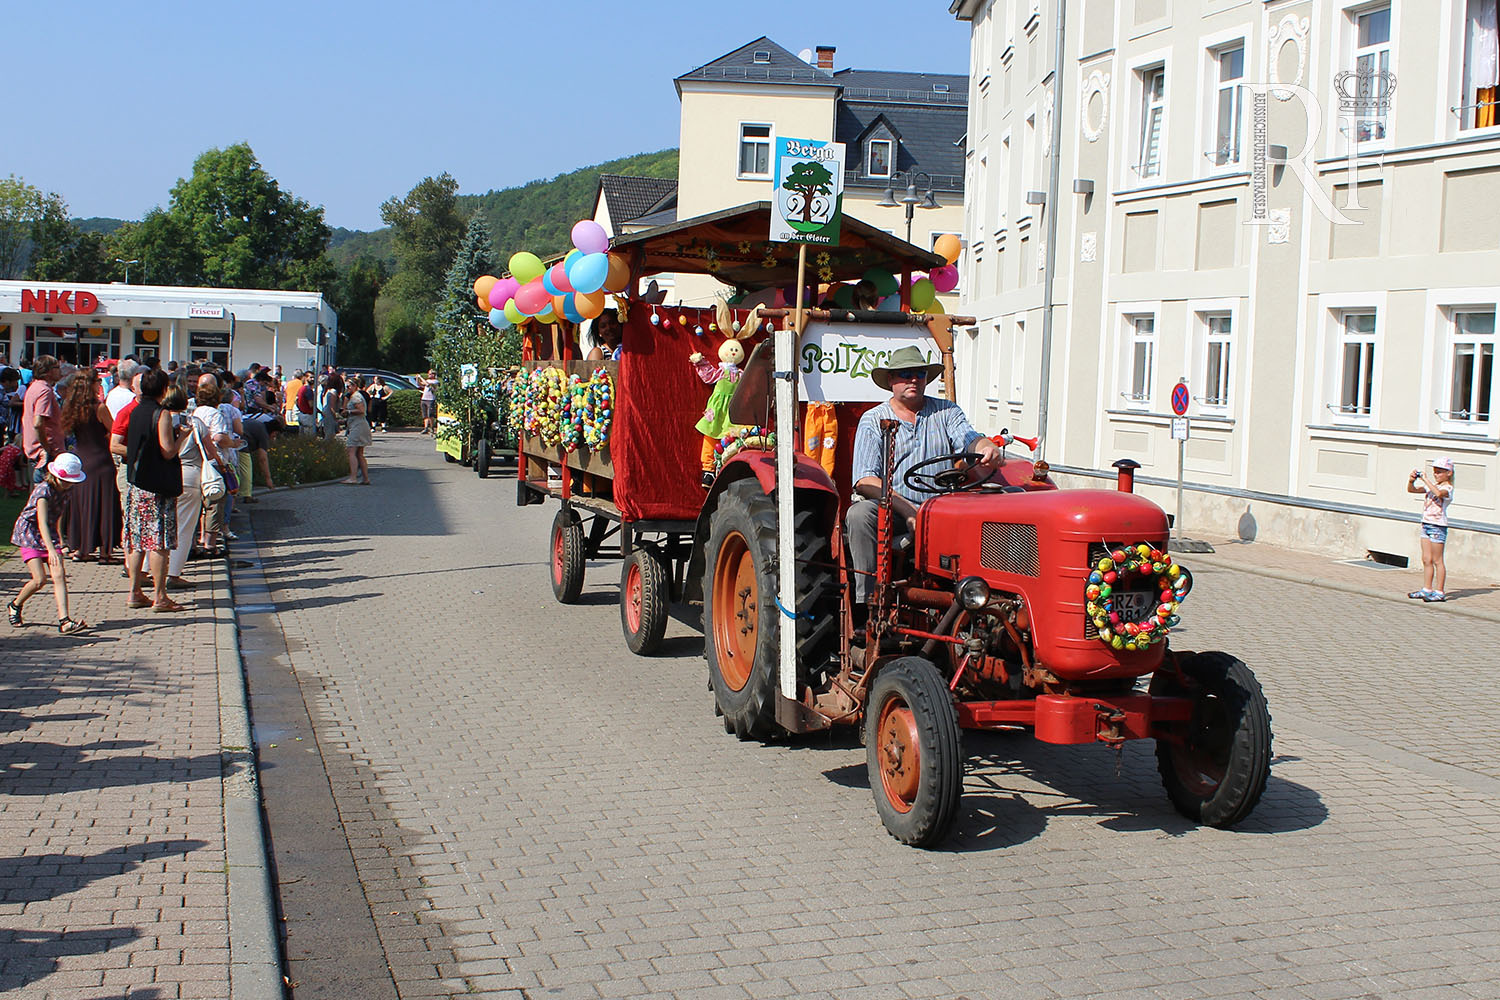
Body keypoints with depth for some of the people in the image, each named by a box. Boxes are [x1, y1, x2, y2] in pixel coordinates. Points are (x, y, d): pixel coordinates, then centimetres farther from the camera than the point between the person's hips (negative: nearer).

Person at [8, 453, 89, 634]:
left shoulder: (64, 489, -1)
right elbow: (42, 522, -33)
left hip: (49, 535, 6)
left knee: (59, 575, -13)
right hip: (28, 533, -6)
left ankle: (64, 621, -21)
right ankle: (14, 605, 15)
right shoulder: (44, 490, -23)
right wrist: (50, 549, -43)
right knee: (40, 579, -14)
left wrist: (58, 541, 23)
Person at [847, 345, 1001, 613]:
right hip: (891, 512, -1)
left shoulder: (946, 412, 15)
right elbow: (864, 481, -5)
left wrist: (987, 448, -31)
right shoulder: (873, 420, 7)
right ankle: (867, 600, -28)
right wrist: (908, 510, -19)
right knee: (860, 513, -33)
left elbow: (971, 440, -4)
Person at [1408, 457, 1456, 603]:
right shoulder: (1431, 486, 13)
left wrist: (1425, 479, -27)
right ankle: (1427, 589, 16)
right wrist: (1411, 480, -9)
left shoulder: (1448, 488, -10)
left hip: (1438, 526, -8)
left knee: (1437, 561, -4)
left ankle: (1439, 592, 0)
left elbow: (1438, 493, -33)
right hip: (1426, 524, 8)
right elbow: (1411, 490, 11)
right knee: (1426, 560, 10)